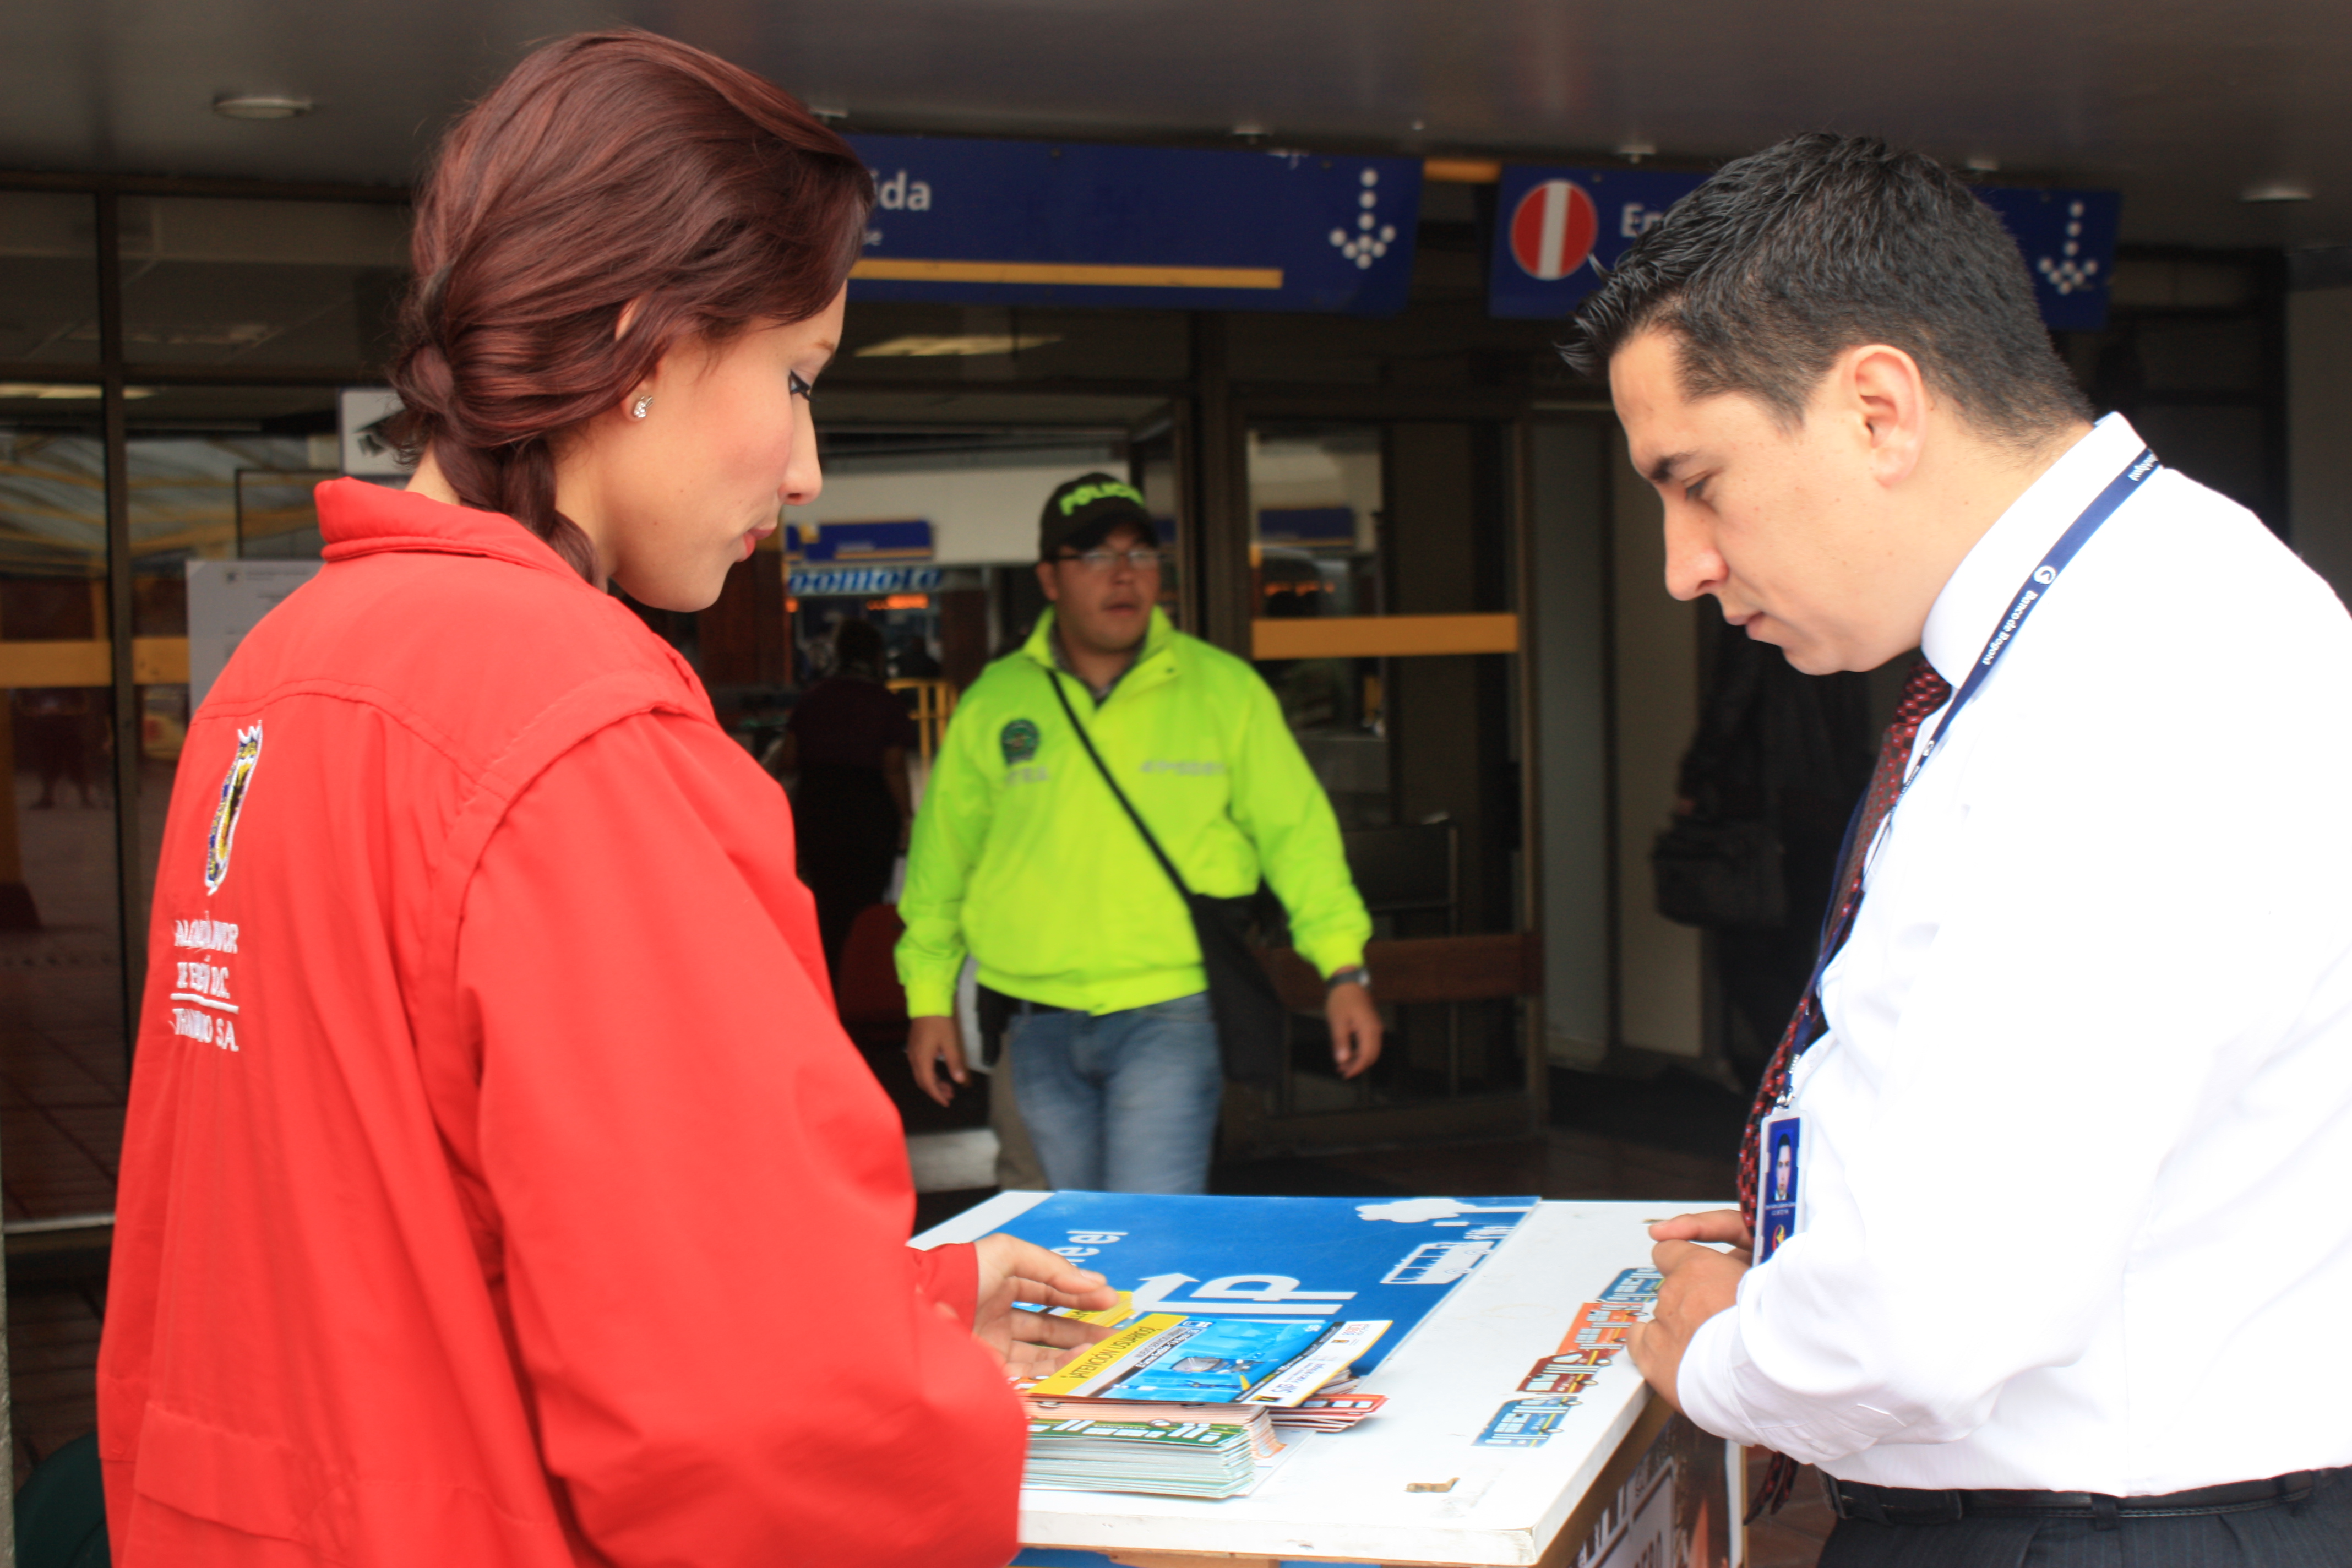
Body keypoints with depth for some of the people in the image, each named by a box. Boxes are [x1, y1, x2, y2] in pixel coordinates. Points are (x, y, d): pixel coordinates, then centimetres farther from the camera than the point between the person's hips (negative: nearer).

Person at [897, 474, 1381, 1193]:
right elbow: (942, 858, 13)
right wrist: (929, 998, 12)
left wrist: (1344, 970, -4)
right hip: (1040, 1027, 3)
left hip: (1174, 1016, -3)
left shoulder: (1224, 689, 3)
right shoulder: (992, 703, 6)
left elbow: (1295, 829, 3)